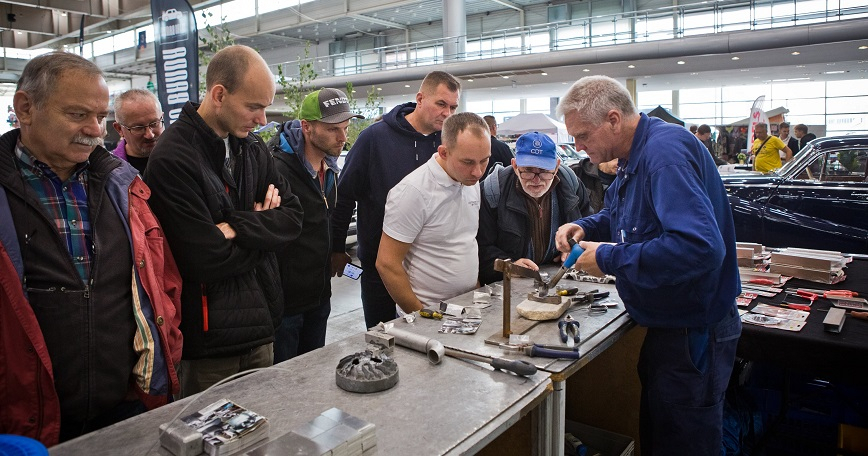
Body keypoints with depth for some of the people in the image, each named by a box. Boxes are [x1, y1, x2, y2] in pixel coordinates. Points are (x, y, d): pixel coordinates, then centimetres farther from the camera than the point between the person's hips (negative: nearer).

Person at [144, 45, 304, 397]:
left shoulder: (252, 147, 6)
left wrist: (238, 227, -18)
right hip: (209, 344, -7)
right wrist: (262, 227, -7)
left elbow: (292, 216, -2)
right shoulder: (171, 160, -19)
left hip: (260, 328, 7)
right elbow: (208, 260, -23)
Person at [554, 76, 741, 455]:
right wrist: (584, 227, 0)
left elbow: (701, 247, -39)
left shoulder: (665, 151, -27)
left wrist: (609, 259, -29)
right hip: (667, 325, 10)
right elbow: (619, 214, 22)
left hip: (693, 334, -10)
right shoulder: (636, 156, 5)